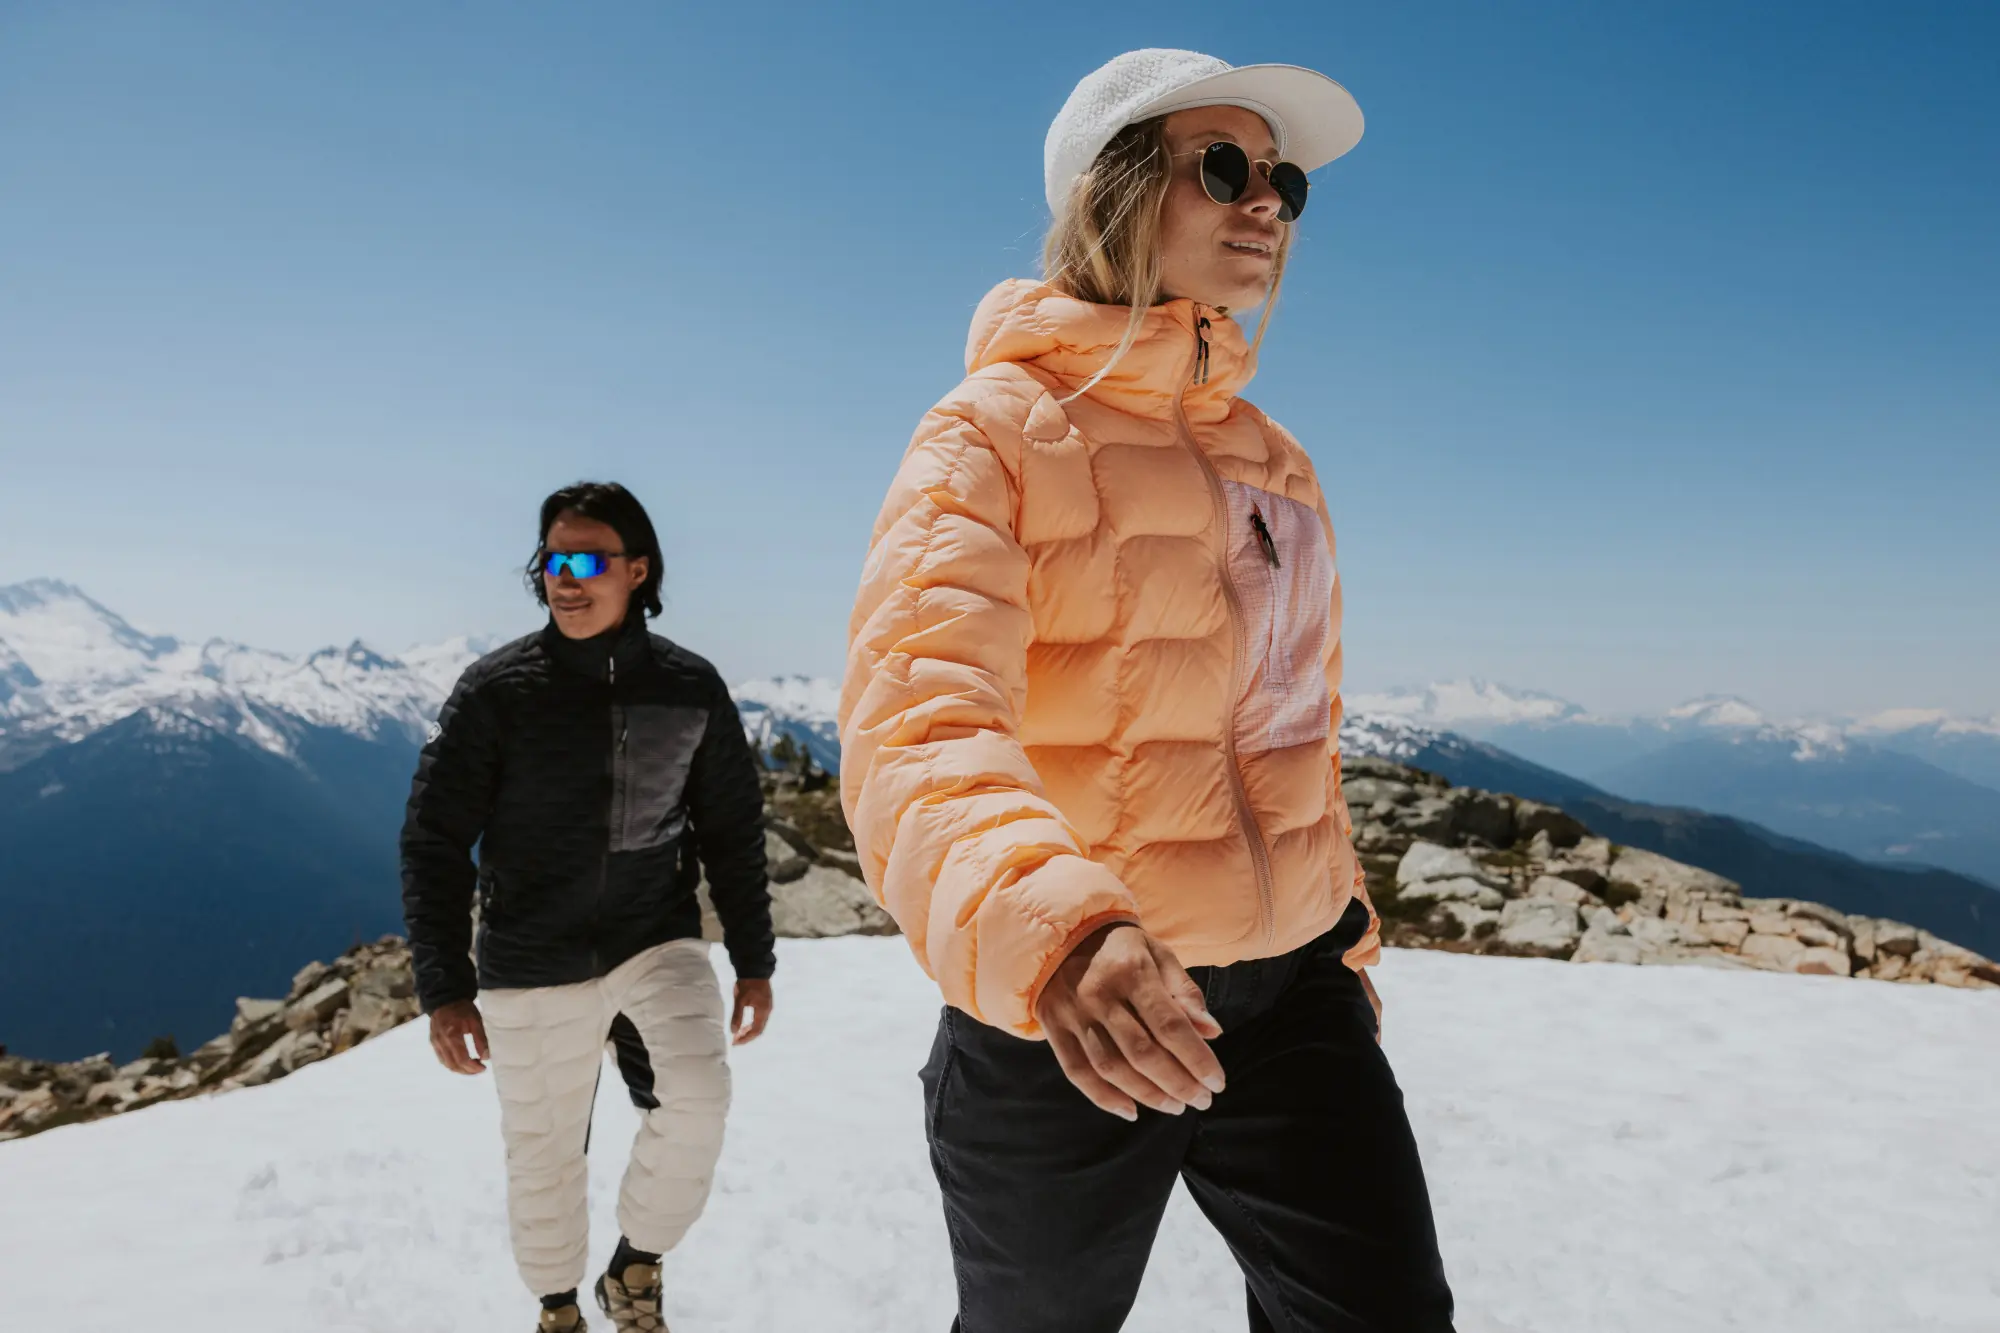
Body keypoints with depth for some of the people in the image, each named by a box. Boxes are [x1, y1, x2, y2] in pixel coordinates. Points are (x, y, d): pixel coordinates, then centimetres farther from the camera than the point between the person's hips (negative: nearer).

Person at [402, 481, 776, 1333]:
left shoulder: (690, 687, -5)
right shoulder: (495, 691, -10)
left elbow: (733, 832, 4)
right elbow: (434, 842, -6)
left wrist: (753, 960, 5)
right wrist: (445, 988, -9)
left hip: (658, 943, 1)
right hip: (531, 970, 0)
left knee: (697, 1103, -18)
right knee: (543, 1160, 10)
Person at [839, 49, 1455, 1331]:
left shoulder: (1275, 458, 12)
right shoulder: (998, 431, -10)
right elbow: (918, 724, -27)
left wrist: (1346, 939, 22)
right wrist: (1051, 926, -44)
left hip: (1291, 991, 5)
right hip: (1059, 1014, -5)